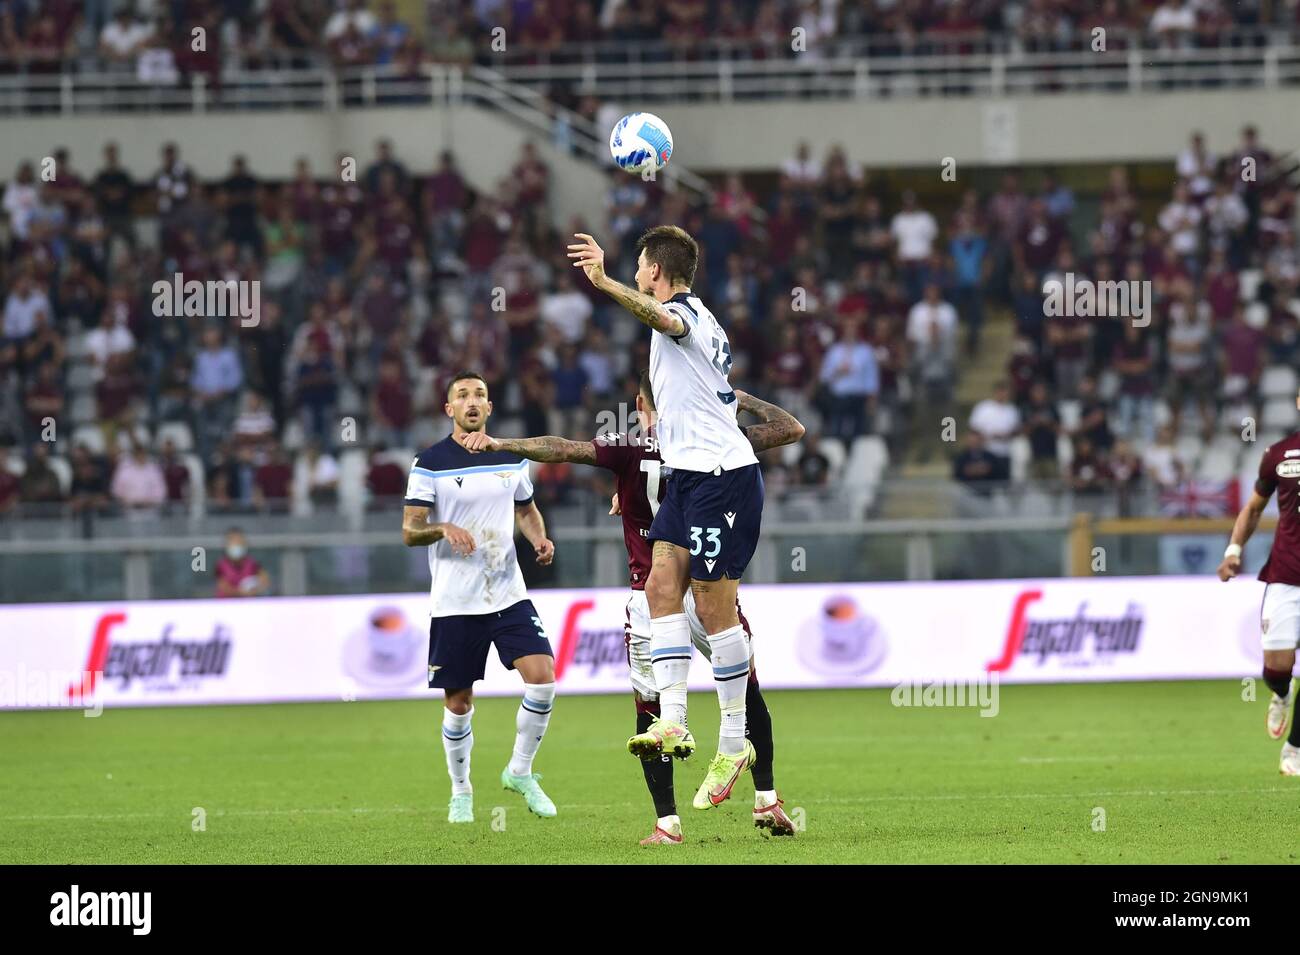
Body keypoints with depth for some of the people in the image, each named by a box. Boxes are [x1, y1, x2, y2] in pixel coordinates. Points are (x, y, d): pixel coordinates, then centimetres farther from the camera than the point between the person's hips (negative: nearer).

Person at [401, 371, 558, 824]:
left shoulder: (511, 459, 7)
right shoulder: (430, 463, -5)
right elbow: (409, 531, -6)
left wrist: (540, 538, 2)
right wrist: (444, 529, -26)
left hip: (509, 595, 3)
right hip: (454, 601, -3)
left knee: (542, 676, -14)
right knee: (459, 703, 2)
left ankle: (520, 772, 5)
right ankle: (460, 793, 23)